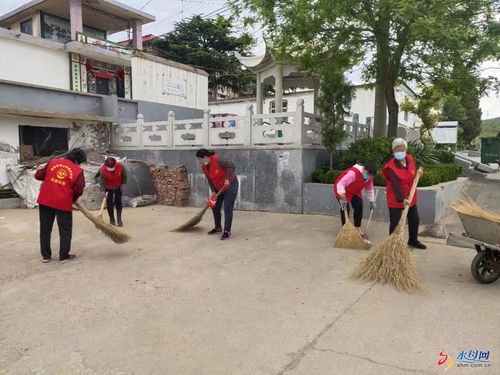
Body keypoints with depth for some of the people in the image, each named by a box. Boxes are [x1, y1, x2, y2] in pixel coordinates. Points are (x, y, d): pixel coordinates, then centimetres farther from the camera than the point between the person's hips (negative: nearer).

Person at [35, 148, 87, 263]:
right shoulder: (78, 170, -5)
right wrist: (73, 199, 10)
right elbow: (79, 190, -8)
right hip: (64, 203, -4)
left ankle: (45, 256, 20)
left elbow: (38, 175, 11)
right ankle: (64, 256, 15)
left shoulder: (53, 162, 7)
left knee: (45, 229, 14)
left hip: (45, 201, 4)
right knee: (65, 230, 11)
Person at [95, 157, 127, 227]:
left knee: (118, 201, -1)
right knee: (109, 203, 0)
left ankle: (119, 219, 11)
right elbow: (102, 182, -21)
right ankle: (112, 220, 12)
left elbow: (124, 175, -7)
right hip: (108, 188, 0)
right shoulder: (102, 170, -27)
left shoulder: (120, 166, -25)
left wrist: (123, 184, -9)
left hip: (118, 186, 0)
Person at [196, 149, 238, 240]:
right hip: (219, 187, 8)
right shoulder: (204, 167, -2)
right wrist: (213, 192, -4)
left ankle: (227, 232, -5)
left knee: (227, 209, -11)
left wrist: (227, 179, -30)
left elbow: (232, 165, -29)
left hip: (230, 185, -8)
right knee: (215, 207, 11)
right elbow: (209, 180, 4)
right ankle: (218, 228, 27)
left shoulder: (217, 159, -26)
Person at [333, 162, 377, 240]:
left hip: (354, 192, 7)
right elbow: (340, 184, -46)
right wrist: (343, 198, -51)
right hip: (342, 190, -7)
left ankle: (358, 228, 9)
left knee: (359, 206, -4)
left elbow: (370, 189, 6)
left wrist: (372, 201, 2)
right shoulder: (353, 173, -39)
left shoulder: (370, 177, -12)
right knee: (345, 208, -16)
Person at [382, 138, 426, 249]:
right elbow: (395, 185, -29)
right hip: (396, 199, -7)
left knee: (415, 220, 18)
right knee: (395, 222, -1)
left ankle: (413, 240, 38)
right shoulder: (391, 166, -22)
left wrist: (417, 173, -6)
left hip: (410, 197, 7)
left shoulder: (410, 158, -2)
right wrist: (402, 199, -37)